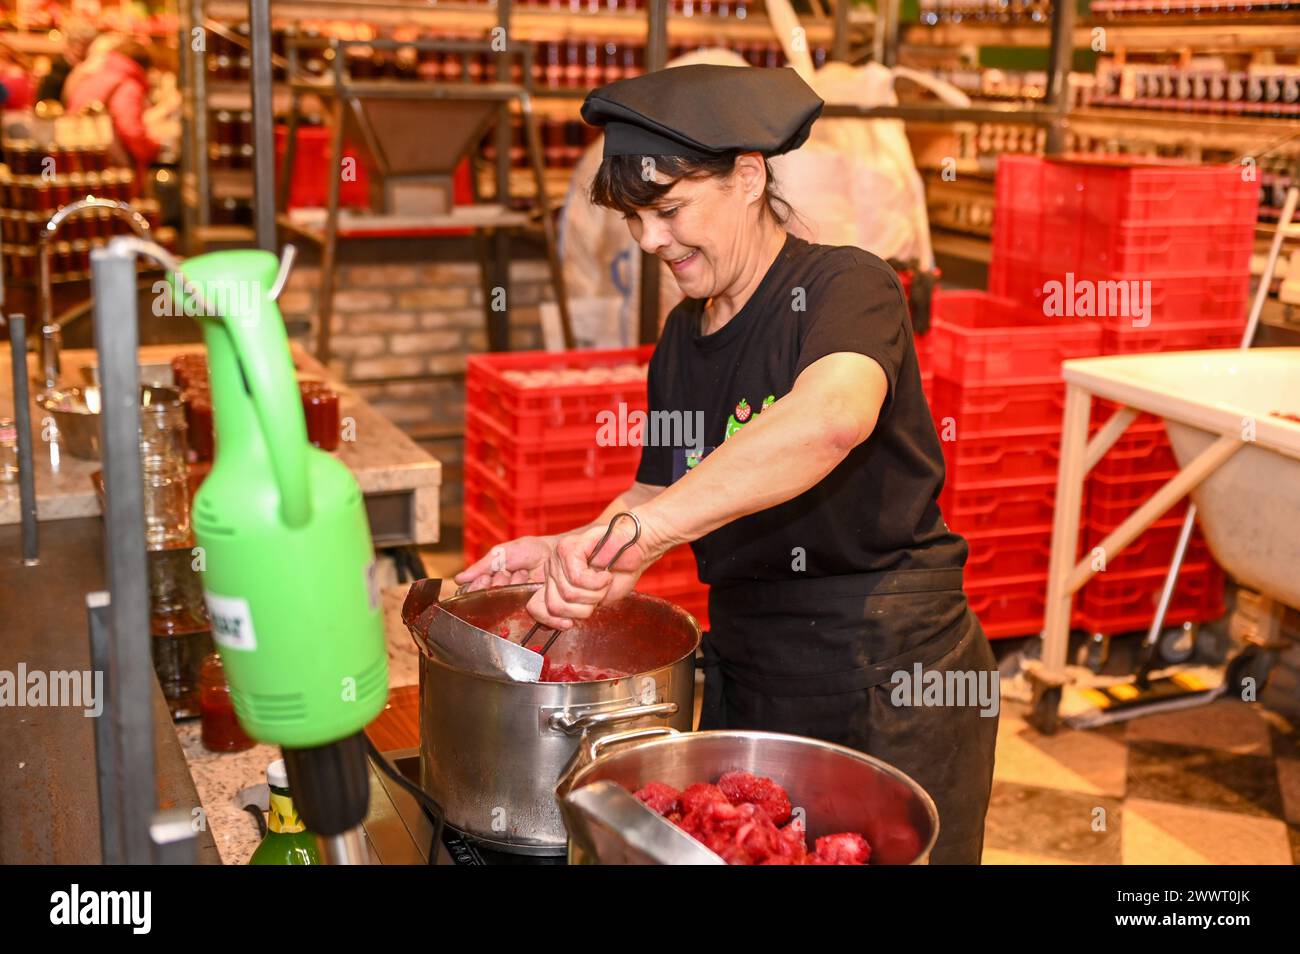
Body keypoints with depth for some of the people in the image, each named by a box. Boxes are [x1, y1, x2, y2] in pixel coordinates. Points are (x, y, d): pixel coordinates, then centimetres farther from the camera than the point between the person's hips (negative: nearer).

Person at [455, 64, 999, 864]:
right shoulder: (685, 333, 7)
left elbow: (833, 415, -39)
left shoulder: (844, 287, -16)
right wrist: (569, 550, -4)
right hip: (747, 669, 7)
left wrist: (642, 532, -46)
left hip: (889, 678, -7)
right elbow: (661, 489, 15)